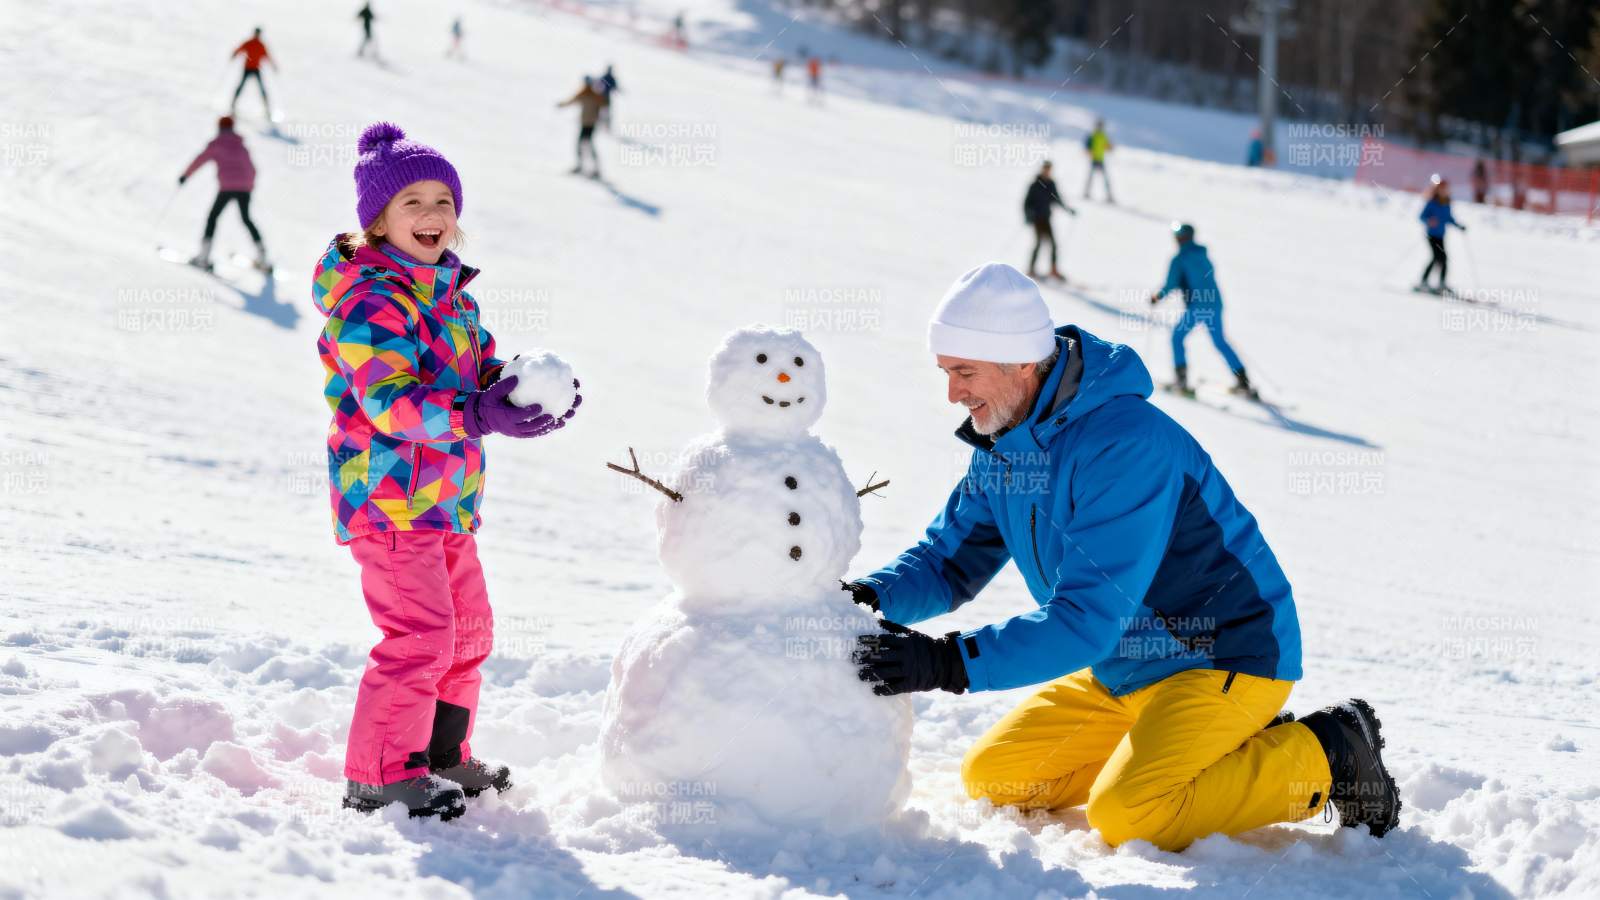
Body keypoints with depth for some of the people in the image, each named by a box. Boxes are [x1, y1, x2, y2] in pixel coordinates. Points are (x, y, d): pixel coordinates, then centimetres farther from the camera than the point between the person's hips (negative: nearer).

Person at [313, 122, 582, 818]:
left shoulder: (451, 292, 14)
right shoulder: (370, 300, -16)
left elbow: (484, 370, 16)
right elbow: (389, 402, -26)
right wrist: (477, 416, -36)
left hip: (446, 500, 10)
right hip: (388, 499, -10)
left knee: (468, 630, 18)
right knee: (419, 632, -14)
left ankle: (443, 755, 33)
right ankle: (379, 775, -5)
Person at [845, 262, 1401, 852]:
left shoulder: (1126, 444, -28)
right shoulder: (1001, 444, 1)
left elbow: (1089, 618, -32)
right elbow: (950, 560, 8)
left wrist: (951, 663, -37)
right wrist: (872, 597, -14)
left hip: (1226, 658, -9)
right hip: (1124, 669, 9)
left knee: (1126, 817, -27)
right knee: (992, 777, 2)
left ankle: (1324, 754, -5)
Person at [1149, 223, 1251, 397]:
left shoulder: (1179, 260, -8)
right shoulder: (1202, 254, 12)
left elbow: (1171, 284, -12)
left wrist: (1157, 297, 4)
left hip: (1196, 307, -6)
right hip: (1215, 303, 6)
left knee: (1177, 337, 11)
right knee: (1219, 341, 17)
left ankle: (1182, 379, 0)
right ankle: (1243, 381, 12)